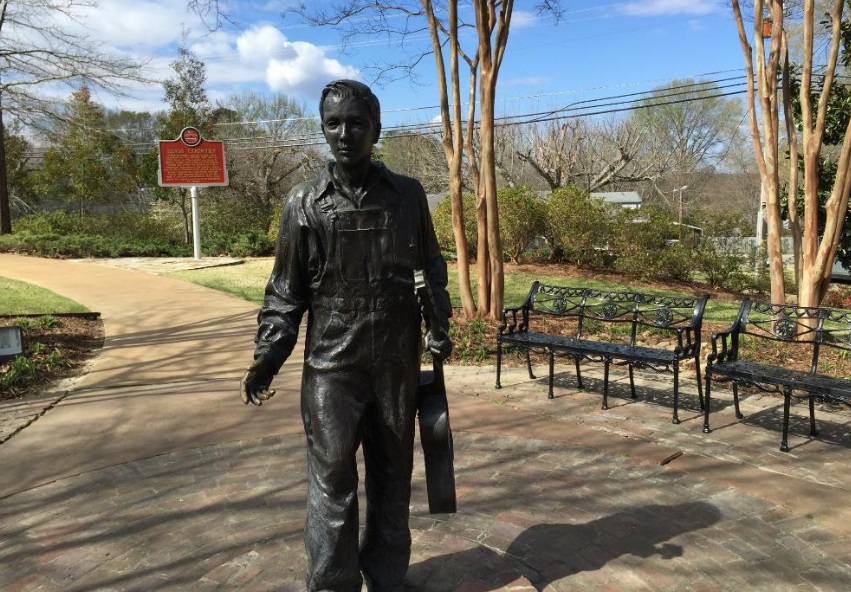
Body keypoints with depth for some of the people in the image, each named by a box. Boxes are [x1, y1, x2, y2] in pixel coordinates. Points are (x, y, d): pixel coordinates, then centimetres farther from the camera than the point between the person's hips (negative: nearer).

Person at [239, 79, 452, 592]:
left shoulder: (408, 195, 2)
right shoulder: (305, 204, -1)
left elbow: (431, 269, 11)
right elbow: (286, 291, 2)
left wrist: (438, 325, -3)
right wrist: (268, 357, -7)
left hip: (398, 364, 2)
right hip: (332, 368, -2)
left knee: (392, 477, 14)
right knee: (332, 483, 2)